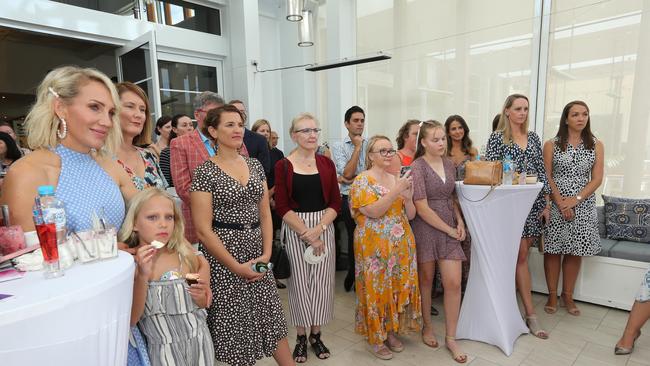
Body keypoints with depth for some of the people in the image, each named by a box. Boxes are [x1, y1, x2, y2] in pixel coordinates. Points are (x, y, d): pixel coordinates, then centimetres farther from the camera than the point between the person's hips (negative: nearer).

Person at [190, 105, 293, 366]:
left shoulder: (255, 166, 7)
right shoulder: (205, 172, -9)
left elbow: (265, 214, 9)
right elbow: (203, 229, -12)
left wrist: (266, 253, -2)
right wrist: (236, 266, -13)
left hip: (257, 251, 5)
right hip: (223, 254, -4)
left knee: (271, 316, 12)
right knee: (234, 320, 8)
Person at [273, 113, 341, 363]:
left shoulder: (327, 164, 4)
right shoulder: (283, 165, -4)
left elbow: (335, 203, 2)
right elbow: (282, 206, -8)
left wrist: (319, 228, -13)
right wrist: (306, 234, -14)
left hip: (324, 228, 3)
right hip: (294, 229, -2)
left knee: (321, 282, 8)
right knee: (299, 283, 6)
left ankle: (316, 335, 27)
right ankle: (301, 336, 25)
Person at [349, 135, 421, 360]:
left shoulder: (398, 179, 9)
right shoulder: (362, 180, -9)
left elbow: (410, 215, 9)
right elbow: (373, 212, -21)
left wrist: (408, 197, -10)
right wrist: (396, 191, -24)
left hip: (401, 245, 6)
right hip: (375, 247, -6)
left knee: (399, 287, 13)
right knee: (376, 289, 4)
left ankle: (392, 331, 32)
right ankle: (376, 338, 23)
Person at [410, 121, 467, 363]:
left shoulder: (449, 164, 6)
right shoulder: (417, 167, -13)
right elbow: (422, 208, -17)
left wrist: (459, 221, 1)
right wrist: (449, 230, -13)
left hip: (450, 228, 5)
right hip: (426, 228, -5)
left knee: (454, 283, 2)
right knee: (426, 280, 11)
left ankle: (451, 338, 18)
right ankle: (427, 327, 33)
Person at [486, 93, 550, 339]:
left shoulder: (533, 137, 12)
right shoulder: (497, 137, -3)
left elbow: (541, 170, 11)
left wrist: (546, 203, 7)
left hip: (533, 202, 5)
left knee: (520, 252, 9)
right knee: (521, 256, -3)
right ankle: (531, 314, 5)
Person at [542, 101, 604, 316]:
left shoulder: (596, 145, 6)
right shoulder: (552, 145, 1)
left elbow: (597, 179, 0)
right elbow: (546, 176, -4)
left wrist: (576, 199, -13)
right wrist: (561, 203, -13)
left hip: (582, 205, 2)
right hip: (556, 204, -2)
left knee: (575, 251, 8)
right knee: (553, 250, 2)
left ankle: (567, 295, 22)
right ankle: (552, 295, 15)